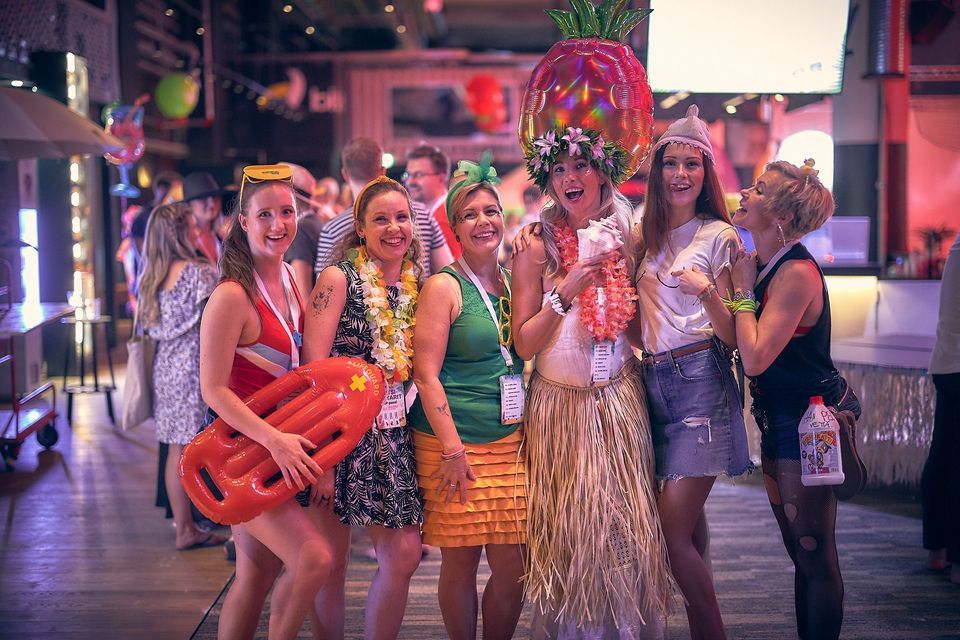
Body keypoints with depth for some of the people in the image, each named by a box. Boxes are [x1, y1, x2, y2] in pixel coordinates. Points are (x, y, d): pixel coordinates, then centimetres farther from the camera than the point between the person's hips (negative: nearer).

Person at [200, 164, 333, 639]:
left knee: (256, 575, 12)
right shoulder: (233, 295, -19)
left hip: (281, 444, 8)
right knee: (314, 557, -17)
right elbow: (214, 390, -19)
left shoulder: (290, 279, 7)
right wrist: (276, 441, -26)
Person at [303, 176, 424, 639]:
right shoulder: (339, 279, -9)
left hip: (391, 434, 5)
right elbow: (313, 367, -14)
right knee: (331, 561, 3)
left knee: (404, 554, 4)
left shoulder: (415, 284, 8)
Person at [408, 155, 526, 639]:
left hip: (512, 443, 5)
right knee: (460, 563, 3)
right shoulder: (444, 287, -6)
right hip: (453, 445, -5)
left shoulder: (511, 283, 12)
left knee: (514, 567, 5)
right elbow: (426, 374, -12)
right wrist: (453, 449, -15)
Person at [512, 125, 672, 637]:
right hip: (561, 407, -3)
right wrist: (565, 292, -20)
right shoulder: (538, 248, -7)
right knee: (568, 529, 0)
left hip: (620, 402, 3)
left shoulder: (622, 238, 4)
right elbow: (523, 345, -11)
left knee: (626, 523, 3)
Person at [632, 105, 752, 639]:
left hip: (702, 382, -6)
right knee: (689, 522, 10)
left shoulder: (719, 235, -2)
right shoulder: (648, 236, 15)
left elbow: (732, 335, -7)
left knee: (674, 531, -12)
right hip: (655, 383, 6)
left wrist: (707, 291, -23)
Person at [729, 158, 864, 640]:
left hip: (809, 422, -10)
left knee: (815, 554, -2)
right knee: (801, 554, 17)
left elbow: (755, 358, -27)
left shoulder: (797, 273, -20)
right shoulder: (764, 265, 6)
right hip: (780, 421, 10)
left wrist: (743, 290, -16)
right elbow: (745, 349, 10)